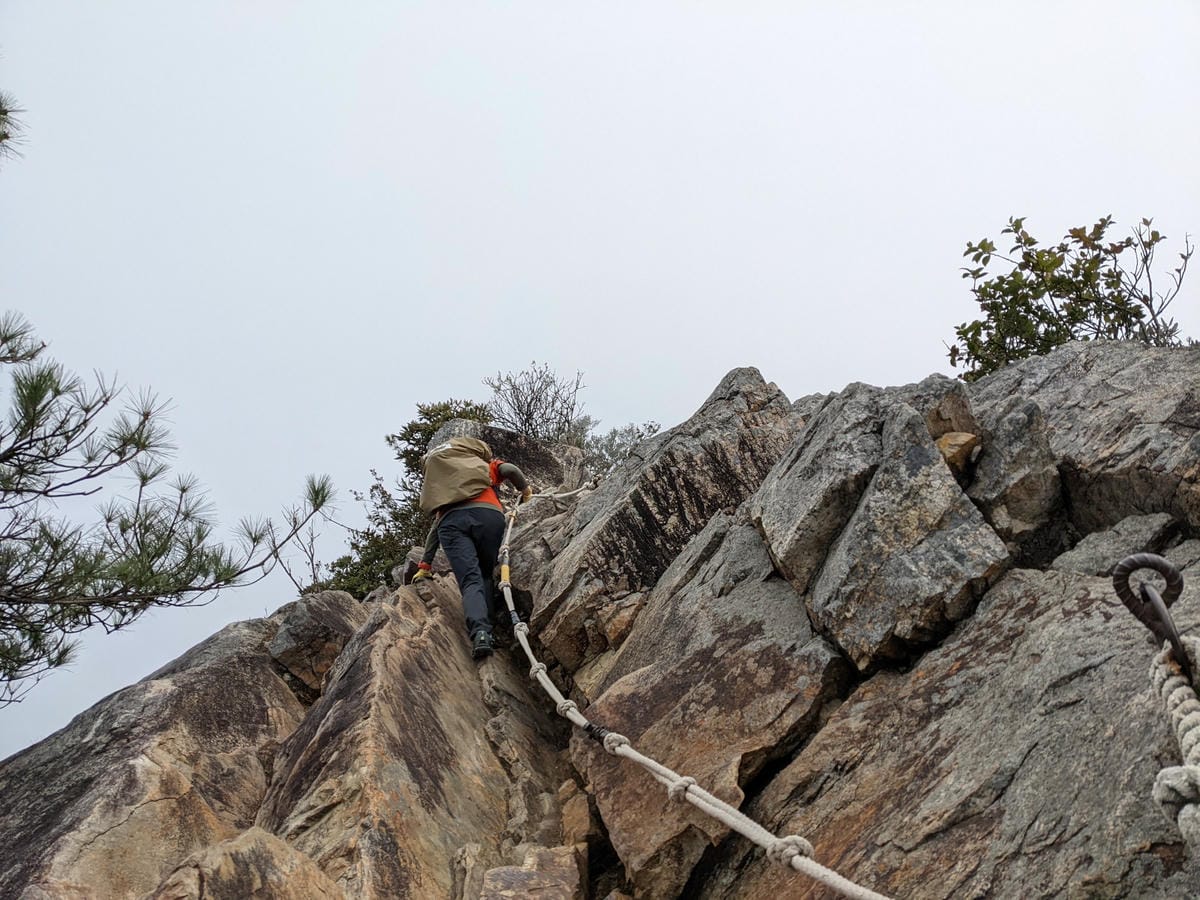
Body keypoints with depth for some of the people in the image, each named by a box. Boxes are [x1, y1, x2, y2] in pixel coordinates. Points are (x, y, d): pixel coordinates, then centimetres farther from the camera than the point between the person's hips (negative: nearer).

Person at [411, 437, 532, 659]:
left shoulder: (442, 480, 42)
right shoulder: (487, 467, 36)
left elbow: (436, 527, 40)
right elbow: (510, 470, 12)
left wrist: (425, 565, 42)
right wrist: (525, 489, 31)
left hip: (450, 519, 1)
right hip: (488, 515, -1)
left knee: (470, 581, -9)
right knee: (485, 575, 15)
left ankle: (479, 632, -34)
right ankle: (486, 630, -7)